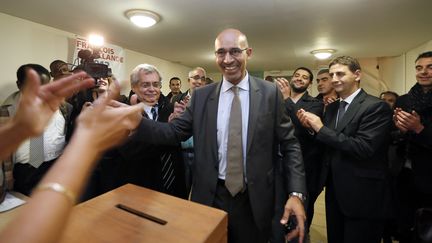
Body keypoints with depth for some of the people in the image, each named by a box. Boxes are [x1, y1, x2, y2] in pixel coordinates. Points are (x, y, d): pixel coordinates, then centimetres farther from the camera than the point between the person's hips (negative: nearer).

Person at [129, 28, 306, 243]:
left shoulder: (270, 93, -5)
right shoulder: (201, 95, -1)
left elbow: (289, 144, -5)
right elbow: (174, 132, -5)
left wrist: (296, 193, -14)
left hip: (255, 199, 0)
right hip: (210, 197, 2)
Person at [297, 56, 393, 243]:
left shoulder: (376, 106, -14)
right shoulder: (331, 107, 8)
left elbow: (363, 148, -26)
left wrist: (321, 129, -21)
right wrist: (310, 127, -7)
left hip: (363, 195, -6)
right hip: (334, 191, 7)